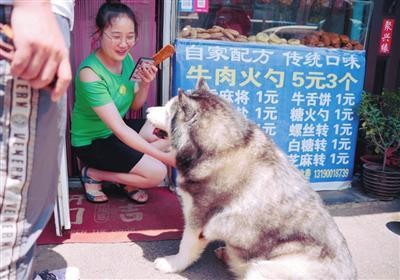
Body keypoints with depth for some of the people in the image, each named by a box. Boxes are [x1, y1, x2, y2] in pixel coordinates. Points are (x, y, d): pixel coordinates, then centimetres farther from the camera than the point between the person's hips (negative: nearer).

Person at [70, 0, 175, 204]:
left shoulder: (126, 58, -6)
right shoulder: (90, 73, -28)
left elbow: (135, 106, 4)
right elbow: (119, 129, -31)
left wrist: (145, 84, -18)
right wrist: (162, 156, -32)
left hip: (117, 129, 8)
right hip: (91, 141, -8)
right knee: (157, 172, -19)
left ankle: (129, 177, 5)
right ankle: (93, 174, 1)